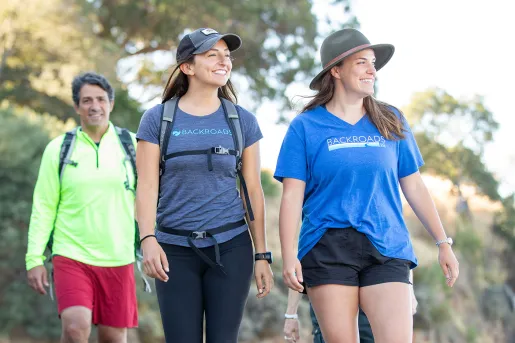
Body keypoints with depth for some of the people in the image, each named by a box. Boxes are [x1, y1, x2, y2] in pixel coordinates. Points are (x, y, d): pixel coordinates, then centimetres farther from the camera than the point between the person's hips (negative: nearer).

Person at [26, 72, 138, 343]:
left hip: (118, 259, 1)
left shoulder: (132, 145, 2)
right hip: (71, 257, -1)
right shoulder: (58, 148, 2)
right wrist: (34, 259, -3)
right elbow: (43, 207, 3)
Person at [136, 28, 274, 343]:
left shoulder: (242, 121, 5)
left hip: (231, 247, 1)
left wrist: (262, 255, 3)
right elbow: (147, 187, -4)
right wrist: (148, 240, -19)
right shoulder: (158, 119, 1)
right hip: (175, 249, -1)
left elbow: (253, 191, 6)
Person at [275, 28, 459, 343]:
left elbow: (413, 186, 14)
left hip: (386, 248, 2)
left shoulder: (391, 121, 11)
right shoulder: (306, 126, 4)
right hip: (328, 249, -2)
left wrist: (444, 243, 10)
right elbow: (292, 195, 0)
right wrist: (289, 256, -10)